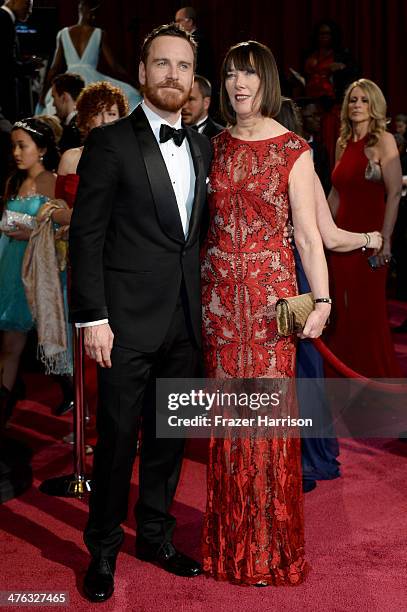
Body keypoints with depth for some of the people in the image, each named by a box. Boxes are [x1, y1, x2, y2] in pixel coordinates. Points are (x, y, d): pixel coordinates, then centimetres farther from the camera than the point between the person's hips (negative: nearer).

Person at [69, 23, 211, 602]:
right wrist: (93, 318, -13)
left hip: (184, 321, 5)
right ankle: (103, 549, 22)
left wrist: (202, 302, 7)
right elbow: (87, 235, -9)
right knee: (118, 438, 4)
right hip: (128, 321, -5)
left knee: (169, 435, 15)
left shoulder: (201, 146, 11)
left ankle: (156, 535, 31)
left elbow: (200, 229, 14)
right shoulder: (110, 142, -6)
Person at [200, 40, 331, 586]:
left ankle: (271, 542, 15)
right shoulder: (215, 146, 9)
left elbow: (308, 233, -5)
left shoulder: (293, 151, -2)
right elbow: (202, 219, 12)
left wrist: (323, 300, -12)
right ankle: (230, 538, 22)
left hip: (270, 292, -3)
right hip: (218, 291, 3)